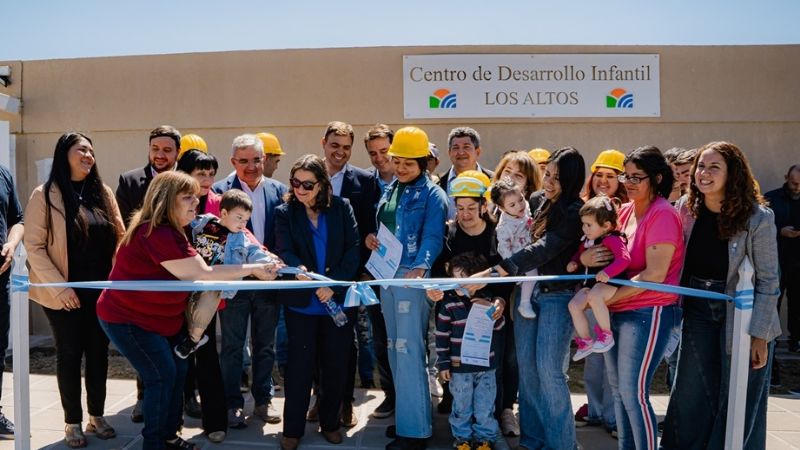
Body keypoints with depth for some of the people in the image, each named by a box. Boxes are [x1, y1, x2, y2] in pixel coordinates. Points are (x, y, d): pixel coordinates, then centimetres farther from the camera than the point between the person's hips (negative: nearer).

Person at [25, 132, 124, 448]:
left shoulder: (102, 192, 6)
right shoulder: (45, 195, -6)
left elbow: (118, 236, 9)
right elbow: (34, 246, -9)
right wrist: (58, 286, -15)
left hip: (101, 289, 4)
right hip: (66, 292, -4)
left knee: (98, 351, 11)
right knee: (70, 353, 6)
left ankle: (97, 416, 25)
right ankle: (73, 422, 20)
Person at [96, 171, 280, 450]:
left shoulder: (169, 231, 9)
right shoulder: (157, 233, -28)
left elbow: (196, 273, 4)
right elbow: (202, 274, -29)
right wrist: (253, 269, -25)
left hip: (158, 318, 10)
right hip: (126, 318, -10)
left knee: (178, 371, 10)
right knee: (162, 375, -8)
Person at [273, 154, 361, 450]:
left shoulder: (341, 207, 0)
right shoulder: (285, 212, 1)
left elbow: (354, 250, -4)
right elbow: (284, 252, -11)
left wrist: (334, 284, -14)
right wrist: (300, 270, -33)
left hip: (339, 300, 1)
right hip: (301, 302, -1)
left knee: (336, 365, 11)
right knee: (300, 364, 5)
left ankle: (330, 423, 28)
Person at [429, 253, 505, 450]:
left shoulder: (486, 299, -1)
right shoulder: (449, 302, -8)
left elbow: (499, 326, 4)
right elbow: (441, 335, -5)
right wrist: (443, 363, -5)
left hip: (486, 365, 2)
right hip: (460, 366, -2)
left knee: (485, 406, 11)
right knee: (462, 406, 11)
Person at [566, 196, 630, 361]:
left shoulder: (613, 239, -15)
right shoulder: (588, 240, 12)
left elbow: (624, 258, -28)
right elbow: (580, 253, 29)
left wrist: (608, 272, -39)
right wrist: (574, 262, 7)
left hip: (611, 282, -9)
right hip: (591, 282, 9)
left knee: (594, 296, -37)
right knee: (574, 304, -6)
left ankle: (606, 335, -19)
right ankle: (585, 342, 9)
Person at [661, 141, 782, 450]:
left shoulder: (757, 217, -15)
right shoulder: (686, 208, -4)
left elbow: (768, 281, -11)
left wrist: (759, 335, -13)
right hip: (698, 309, 4)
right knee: (691, 393, 11)